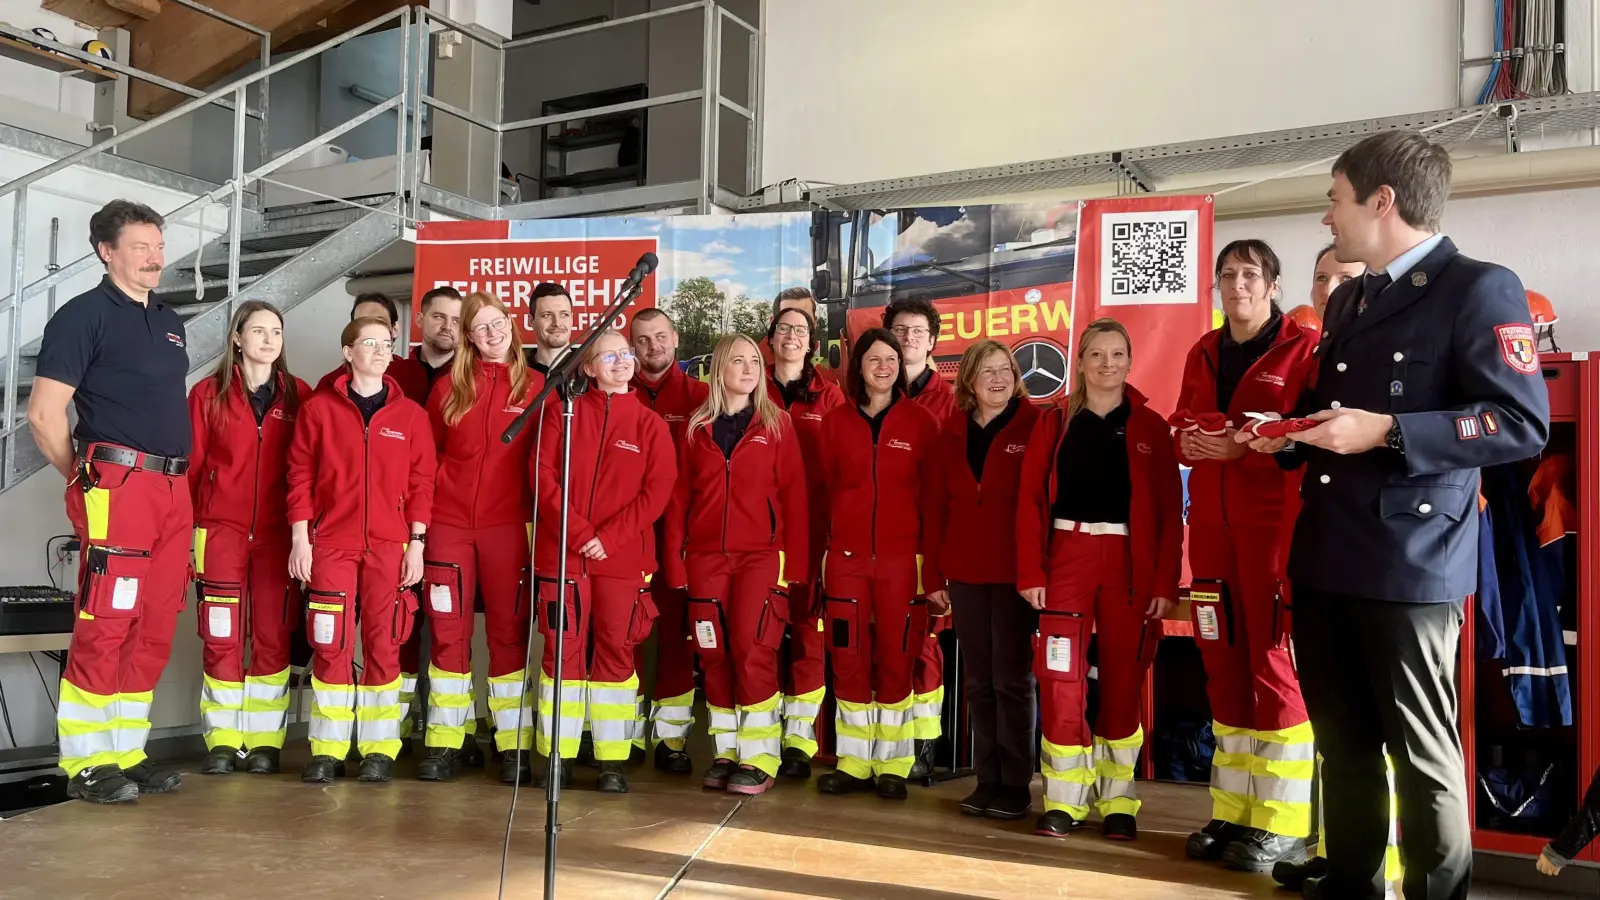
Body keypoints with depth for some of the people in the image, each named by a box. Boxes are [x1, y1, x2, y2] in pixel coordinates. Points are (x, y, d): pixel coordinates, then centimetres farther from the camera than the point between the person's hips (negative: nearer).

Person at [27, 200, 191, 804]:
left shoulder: (169, 322, 20)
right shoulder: (84, 314, -3)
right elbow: (44, 414, -9)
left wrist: (180, 480, 17)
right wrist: (84, 479, 0)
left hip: (173, 489, 7)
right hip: (116, 487, -7)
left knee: (154, 629, 9)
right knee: (104, 627, -6)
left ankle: (127, 754, 19)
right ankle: (86, 765, 4)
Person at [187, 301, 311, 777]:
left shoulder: (299, 396, 5)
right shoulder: (209, 393, 4)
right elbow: (192, 464, 3)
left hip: (278, 535, 1)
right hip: (221, 530, 0)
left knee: (273, 636, 2)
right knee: (221, 637, 1)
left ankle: (265, 741, 11)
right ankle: (222, 741, 10)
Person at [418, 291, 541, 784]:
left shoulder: (534, 386, 3)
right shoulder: (449, 386, 6)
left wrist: (536, 516, -2)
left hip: (507, 526, -1)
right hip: (448, 524, 2)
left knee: (508, 632, 2)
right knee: (448, 632, 4)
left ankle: (514, 745, 9)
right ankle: (446, 742, 14)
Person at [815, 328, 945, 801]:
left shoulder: (920, 421, 2)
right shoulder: (836, 421, 7)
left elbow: (932, 500, 1)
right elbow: (825, 492, 8)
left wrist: (933, 572, -3)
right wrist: (818, 557, 2)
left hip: (902, 559, -1)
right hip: (846, 558, 2)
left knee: (896, 660, 3)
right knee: (848, 660, 4)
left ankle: (892, 765, 15)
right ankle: (854, 762, 16)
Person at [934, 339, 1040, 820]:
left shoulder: (1035, 425, -4)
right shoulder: (952, 429, 10)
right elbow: (942, 500, 11)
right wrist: (936, 568, 6)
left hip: (1014, 569, -4)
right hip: (964, 570, 4)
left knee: (1012, 678, 2)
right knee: (977, 680, 10)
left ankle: (1016, 784, 12)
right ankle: (987, 779, 20)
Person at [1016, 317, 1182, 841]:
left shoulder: (1149, 425, 5)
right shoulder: (1055, 421, 7)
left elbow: (1169, 510, 1)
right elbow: (1030, 500, 2)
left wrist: (1166, 582, -6)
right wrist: (1030, 572, -7)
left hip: (1130, 563, 0)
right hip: (1066, 557, 0)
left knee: (1122, 682, 6)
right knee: (1061, 682, -3)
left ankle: (1118, 802, 16)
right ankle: (1064, 800, 7)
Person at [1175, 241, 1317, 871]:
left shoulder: (1303, 349, -2)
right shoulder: (1202, 354, 16)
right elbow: (1183, 429, 19)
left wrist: (1243, 448, -19)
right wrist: (1188, 443, -3)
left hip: (1276, 525, -6)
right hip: (1212, 525, 6)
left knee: (1276, 664, -4)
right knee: (1223, 665, 8)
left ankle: (1284, 826, 5)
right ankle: (1234, 812, 18)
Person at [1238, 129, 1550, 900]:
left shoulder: (1479, 289, -8)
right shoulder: (1347, 301, 18)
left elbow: (1523, 423, -16)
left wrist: (1387, 431, -22)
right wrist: (1287, 436, 8)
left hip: (1410, 565, -8)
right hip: (1324, 559, 8)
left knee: (1421, 751, 3)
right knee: (1342, 741, 17)